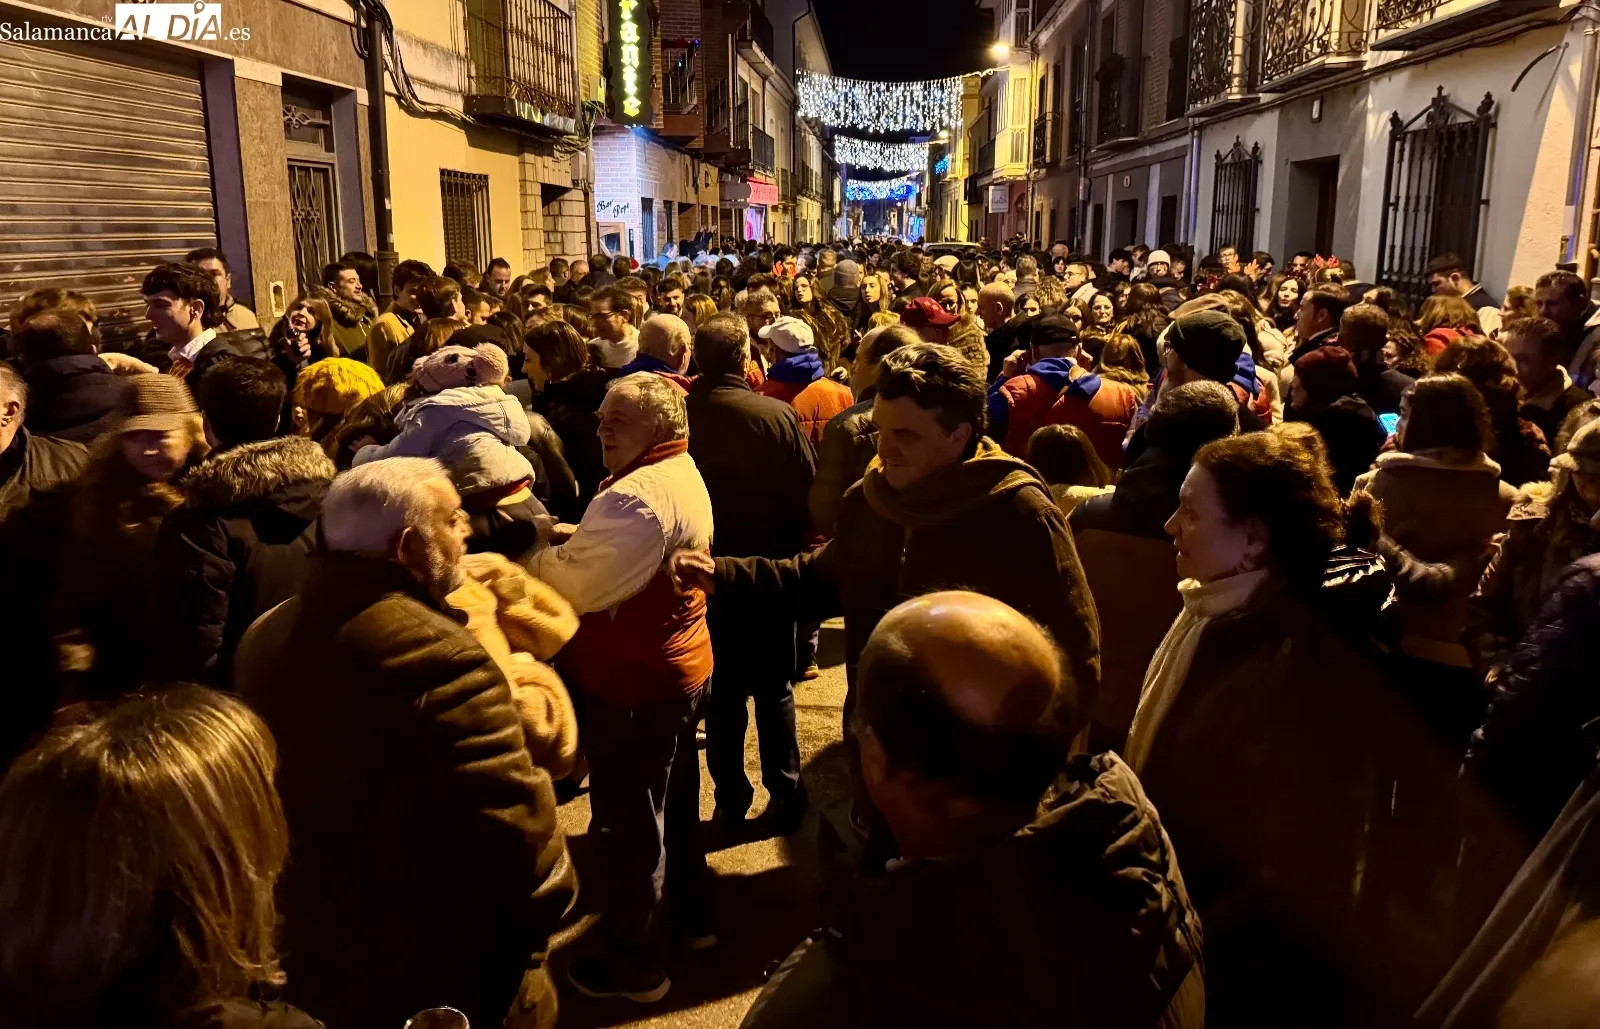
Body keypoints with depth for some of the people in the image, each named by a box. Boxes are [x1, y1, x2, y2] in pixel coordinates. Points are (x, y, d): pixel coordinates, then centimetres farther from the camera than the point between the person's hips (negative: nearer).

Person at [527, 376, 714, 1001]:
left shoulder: (637, 496, -25)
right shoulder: (682, 475, 9)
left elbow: (580, 585, -25)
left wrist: (530, 552, -10)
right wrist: (575, 537, -3)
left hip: (635, 682, -11)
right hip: (678, 668, 11)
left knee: (625, 821, 3)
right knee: (672, 799, 24)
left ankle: (634, 963, 18)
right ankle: (692, 916, 41)